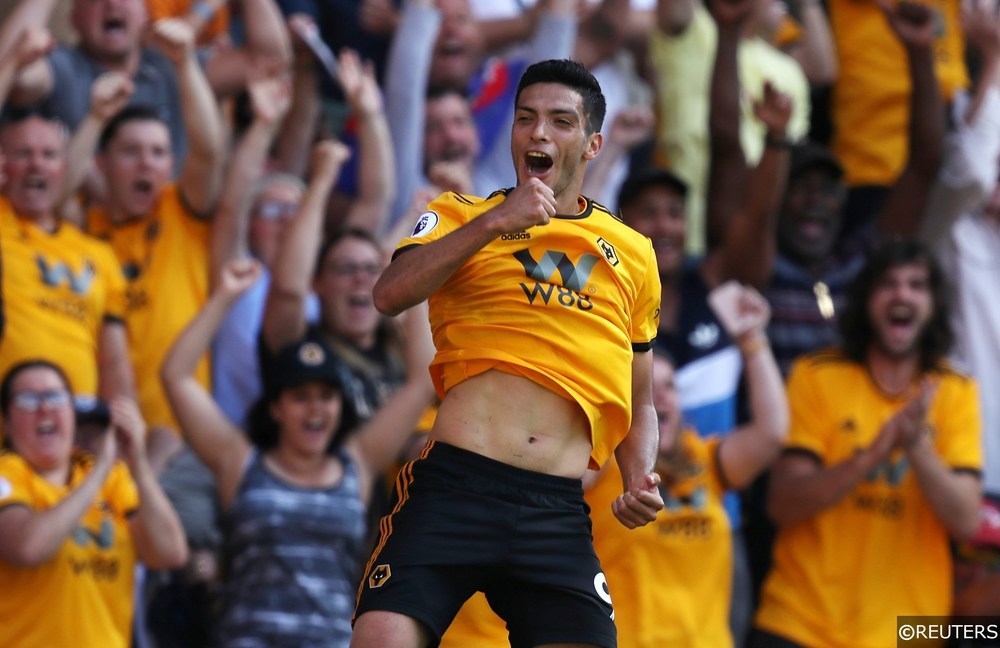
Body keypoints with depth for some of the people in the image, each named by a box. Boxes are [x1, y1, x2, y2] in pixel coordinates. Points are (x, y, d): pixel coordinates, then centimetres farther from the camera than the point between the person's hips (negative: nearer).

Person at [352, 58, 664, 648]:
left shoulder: (634, 254, 20)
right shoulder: (461, 216, 13)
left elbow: (639, 403, 28)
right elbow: (390, 294, -7)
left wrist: (639, 478, 9)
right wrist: (495, 221, -11)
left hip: (560, 511, 2)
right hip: (454, 483, -2)